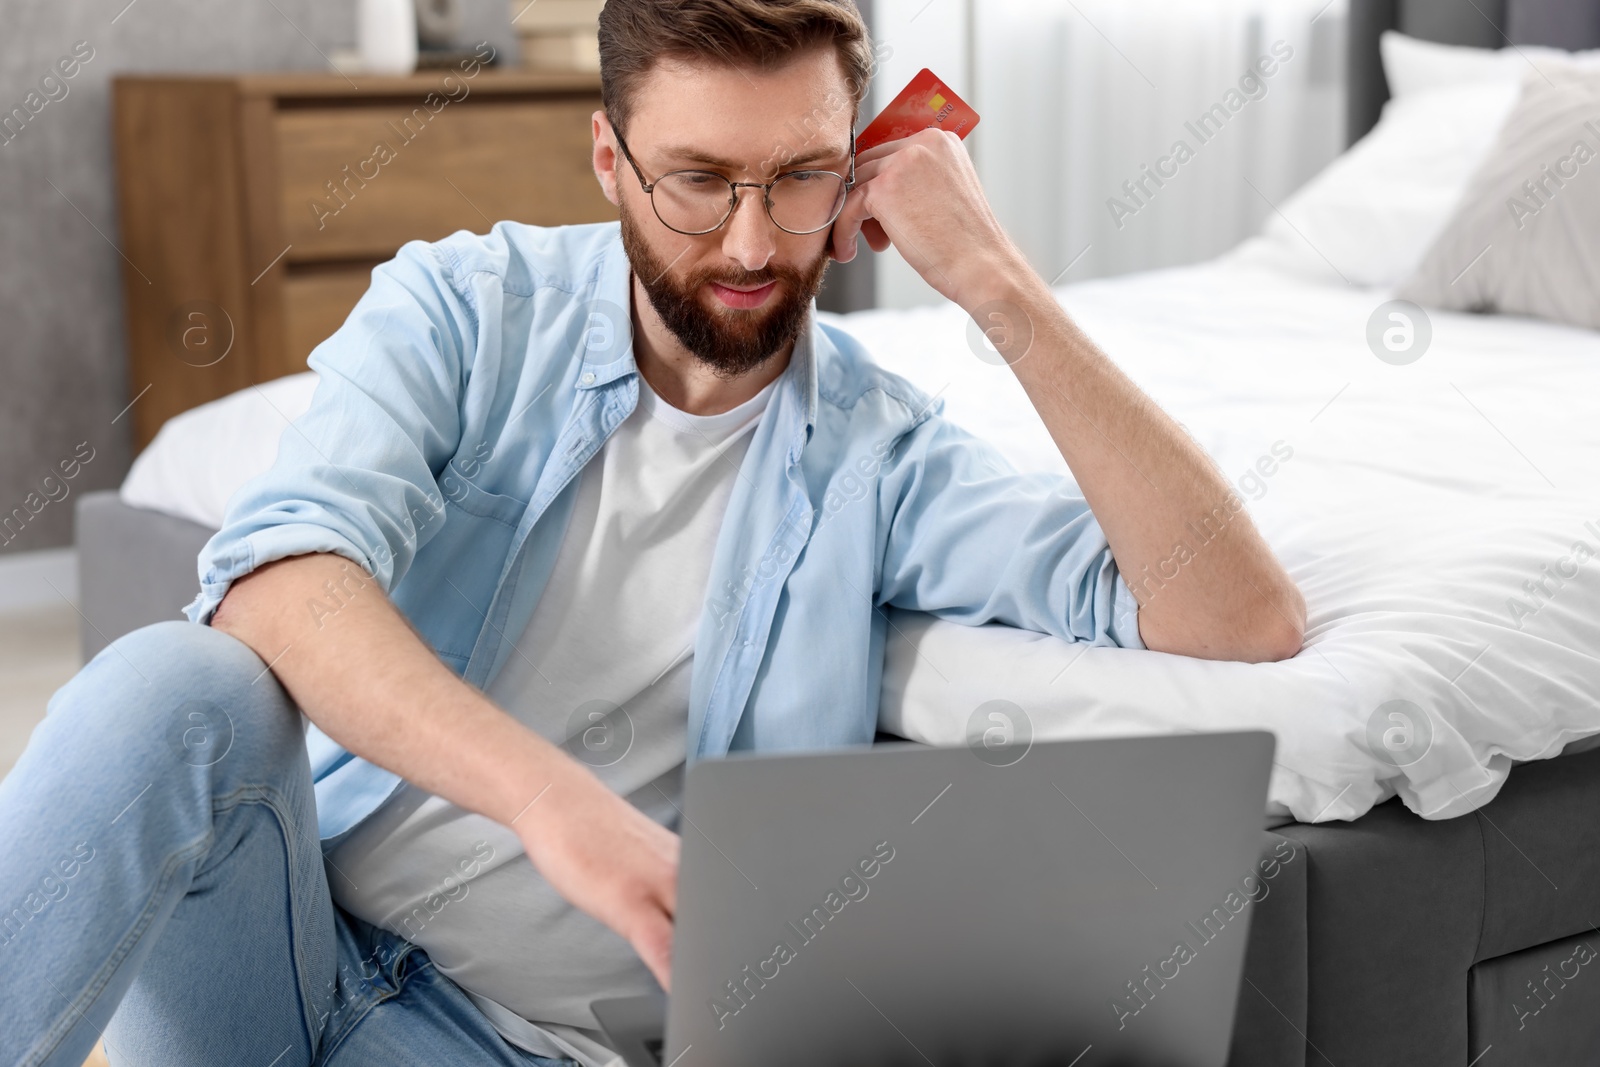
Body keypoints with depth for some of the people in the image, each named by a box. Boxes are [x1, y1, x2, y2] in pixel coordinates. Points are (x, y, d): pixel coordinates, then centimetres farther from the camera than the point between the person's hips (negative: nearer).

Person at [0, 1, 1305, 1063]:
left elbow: (1245, 622, -9)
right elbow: (278, 575, -17)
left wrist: (999, 285, -13)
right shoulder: (466, 307, 2)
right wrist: (546, 793, -35)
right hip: (279, 932, 0)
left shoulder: (879, 455, 2)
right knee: (172, 685, -33)